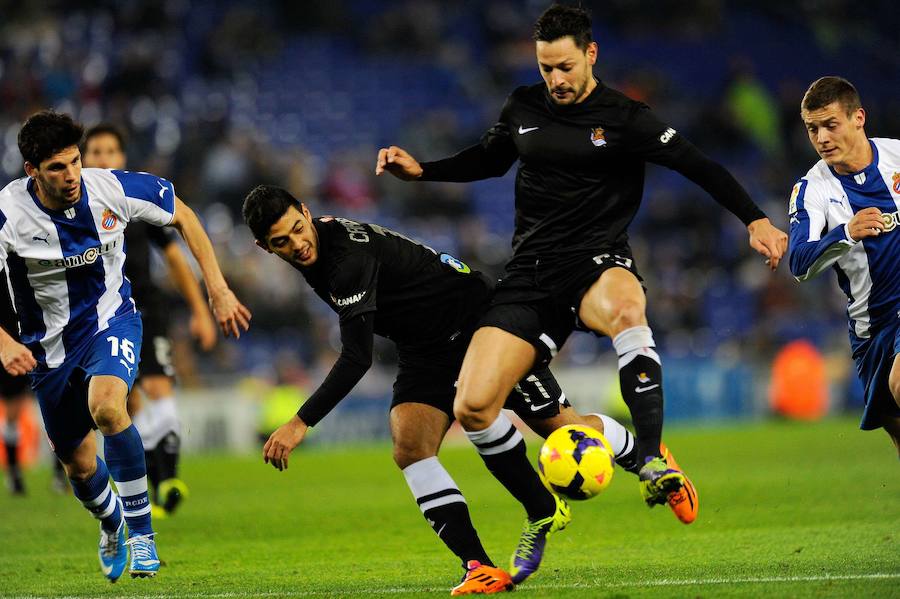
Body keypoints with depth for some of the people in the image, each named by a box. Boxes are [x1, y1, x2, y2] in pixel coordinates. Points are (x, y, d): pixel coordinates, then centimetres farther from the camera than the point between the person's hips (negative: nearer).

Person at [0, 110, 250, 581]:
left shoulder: (112, 189, -18)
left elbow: (182, 217, 0)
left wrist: (218, 290, -4)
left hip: (110, 318, -1)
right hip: (50, 344, 1)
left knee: (106, 406, -34)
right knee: (79, 466, 11)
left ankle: (140, 528, -20)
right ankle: (111, 524, 47)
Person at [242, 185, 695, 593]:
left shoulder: (350, 256, -31)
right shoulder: (314, 254, -3)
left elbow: (357, 358, -35)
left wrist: (301, 423, -38)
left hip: (477, 320, -8)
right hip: (425, 352, 8)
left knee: (562, 426, -1)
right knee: (410, 446, -17)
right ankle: (479, 568, -21)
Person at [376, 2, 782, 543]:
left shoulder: (624, 118, -4)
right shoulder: (523, 108, 10)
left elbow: (701, 167, -6)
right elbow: (489, 159, 30)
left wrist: (756, 220, -17)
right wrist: (420, 170, 17)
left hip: (597, 261, -4)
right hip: (531, 272, 4)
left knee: (623, 308, -44)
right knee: (473, 407, -12)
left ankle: (653, 462, -41)